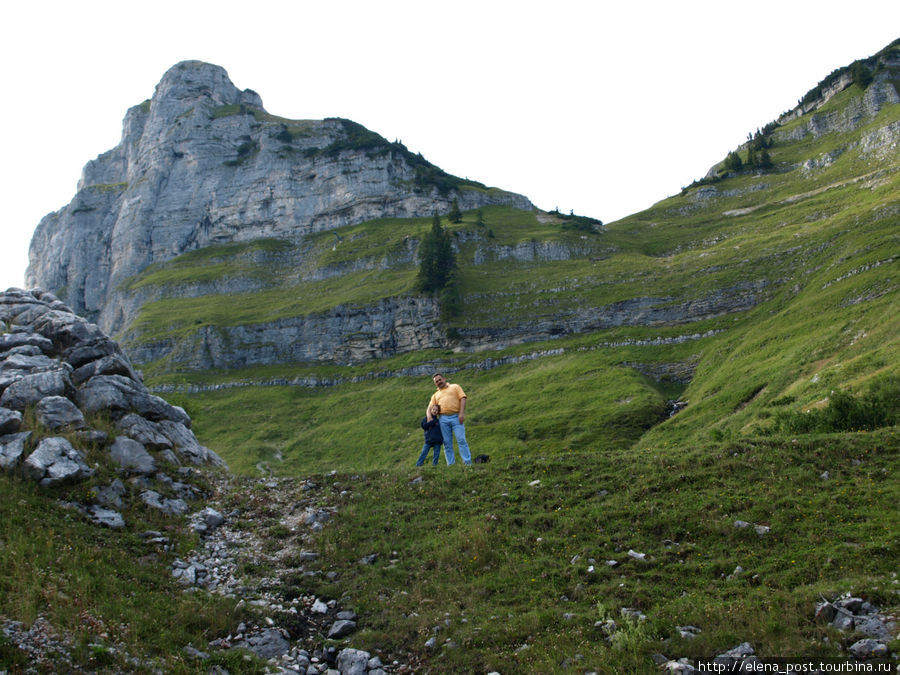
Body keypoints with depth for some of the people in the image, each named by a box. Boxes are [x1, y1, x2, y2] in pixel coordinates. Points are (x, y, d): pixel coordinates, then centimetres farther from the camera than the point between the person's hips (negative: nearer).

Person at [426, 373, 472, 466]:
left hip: (456, 417, -3)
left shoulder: (455, 387, 16)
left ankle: (468, 463, -15)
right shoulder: (435, 395, 25)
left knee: (461, 440, -13)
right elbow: (429, 408, 19)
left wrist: (462, 413, -10)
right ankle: (451, 465, 1)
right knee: (447, 443, -1)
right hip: (443, 419, 3)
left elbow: (462, 399, 4)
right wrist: (429, 418, -3)